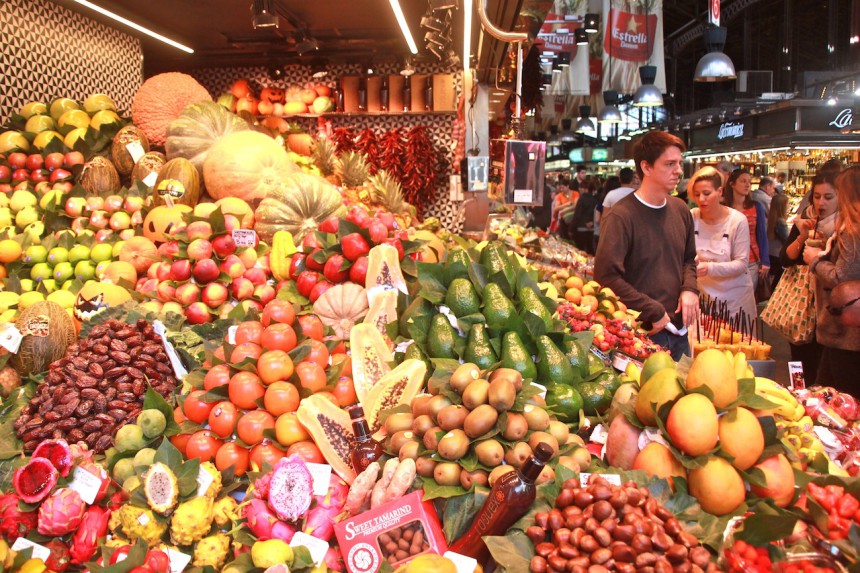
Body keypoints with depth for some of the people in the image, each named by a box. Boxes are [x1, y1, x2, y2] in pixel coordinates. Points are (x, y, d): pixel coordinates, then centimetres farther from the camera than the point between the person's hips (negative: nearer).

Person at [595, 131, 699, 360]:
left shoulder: (680, 210, 7)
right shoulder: (620, 217, -17)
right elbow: (606, 277, -22)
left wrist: (690, 288, 0)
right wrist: (654, 312, -18)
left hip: (678, 331, 7)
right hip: (641, 334, -7)